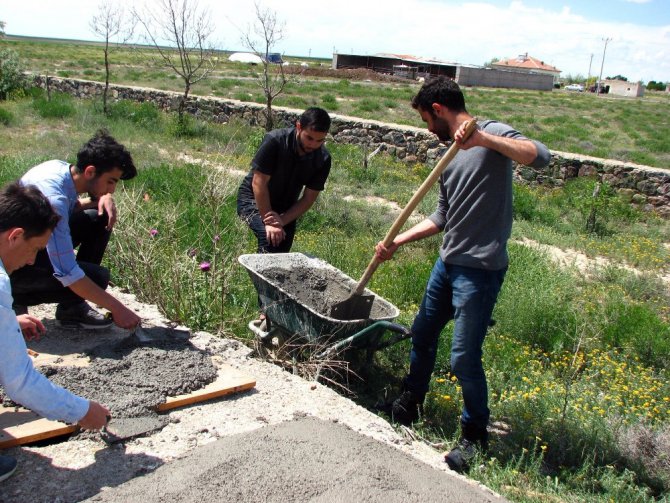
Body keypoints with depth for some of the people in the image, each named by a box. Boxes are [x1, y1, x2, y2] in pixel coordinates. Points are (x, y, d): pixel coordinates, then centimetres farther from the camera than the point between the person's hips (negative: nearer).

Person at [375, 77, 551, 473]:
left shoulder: (493, 134, -11)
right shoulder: (453, 154, 13)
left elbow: (541, 157, -30)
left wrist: (483, 138, -37)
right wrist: (397, 242, 15)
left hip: (480, 270, -9)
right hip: (448, 262, 9)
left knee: (464, 359, -3)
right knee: (422, 335, 20)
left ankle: (476, 436, 18)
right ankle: (411, 404, 41)